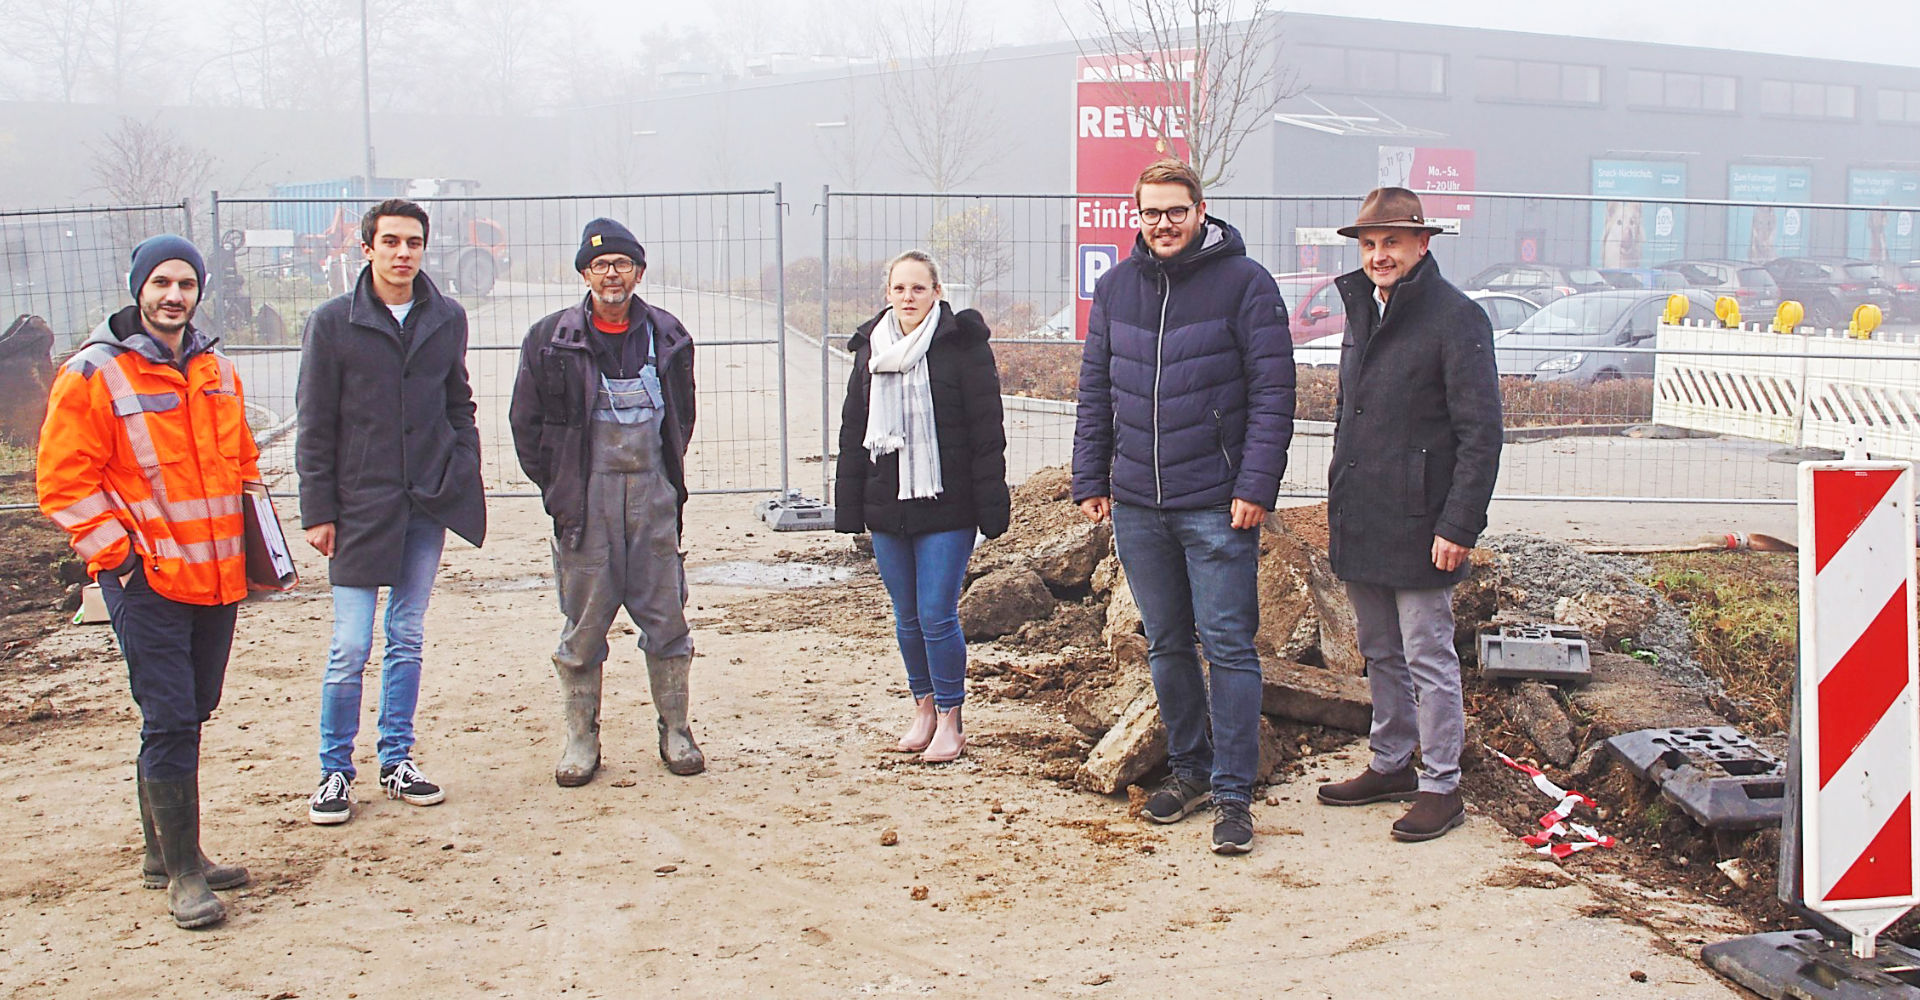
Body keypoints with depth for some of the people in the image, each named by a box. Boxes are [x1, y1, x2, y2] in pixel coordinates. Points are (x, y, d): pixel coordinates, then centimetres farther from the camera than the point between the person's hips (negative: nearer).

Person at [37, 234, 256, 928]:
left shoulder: (216, 371, 12)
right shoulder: (93, 374, -7)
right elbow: (63, 480, -8)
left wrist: (252, 536, 16)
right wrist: (118, 551, -12)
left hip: (216, 576, 6)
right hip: (147, 580, -6)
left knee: (190, 713, 14)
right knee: (170, 721, -8)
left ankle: (164, 851, 28)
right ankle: (181, 873, 1)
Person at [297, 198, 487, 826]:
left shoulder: (447, 319, 5)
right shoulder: (333, 322, -5)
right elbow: (315, 426, -3)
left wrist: (465, 479, 4)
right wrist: (318, 511, -6)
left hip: (428, 503, 3)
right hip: (359, 507, -3)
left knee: (408, 640, 12)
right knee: (351, 647, -2)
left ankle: (396, 762, 23)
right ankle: (335, 770, 13)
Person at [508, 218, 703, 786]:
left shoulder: (667, 336, 7)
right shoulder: (551, 340, -1)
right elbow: (527, 423, 5)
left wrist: (667, 476, 8)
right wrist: (557, 485, 0)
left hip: (652, 493, 2)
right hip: (584, 498, -2)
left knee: (666, 616, 5)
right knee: (584, 622, 3)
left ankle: (675, 732, 17)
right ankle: (581, 739, 14)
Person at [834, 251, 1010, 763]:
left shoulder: (963, 344, -6)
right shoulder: (870, 348, 10)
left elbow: (986, 432, -7)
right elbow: (853, 432, 15)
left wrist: (990, 507, -10)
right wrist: (849, 506, 10)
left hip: (945, 507, -5)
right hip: (886, 509, 5)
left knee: (938, 615, -5)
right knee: (907, 616, 12)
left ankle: (950, 719, 11)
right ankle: (923, 708, 28)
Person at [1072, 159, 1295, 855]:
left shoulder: (1244, 282, -6)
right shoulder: (1116, 288, 9)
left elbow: (1273, 392, -9)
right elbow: (1096, 391, 13)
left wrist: (1256, 485, -15)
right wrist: (1089, 480, 7)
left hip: (1217, 506, -5)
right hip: (1137, 505, 5)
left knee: (1229, 646, -2)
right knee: (1165, 644, 14)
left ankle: (1233, 793, 6)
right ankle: (1189, 769, 28)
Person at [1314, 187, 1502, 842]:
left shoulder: (1455, 317, -13)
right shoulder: (1362, 309, 12)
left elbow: (1480, 432, -15)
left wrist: (1458, 526, -19)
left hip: (1417, 526, -8)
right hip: (1358, 521, 8)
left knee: (1428, 658, 1)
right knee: (1380, 652, 17)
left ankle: (1441, 788, 12)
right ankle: (1391, 765, 31)